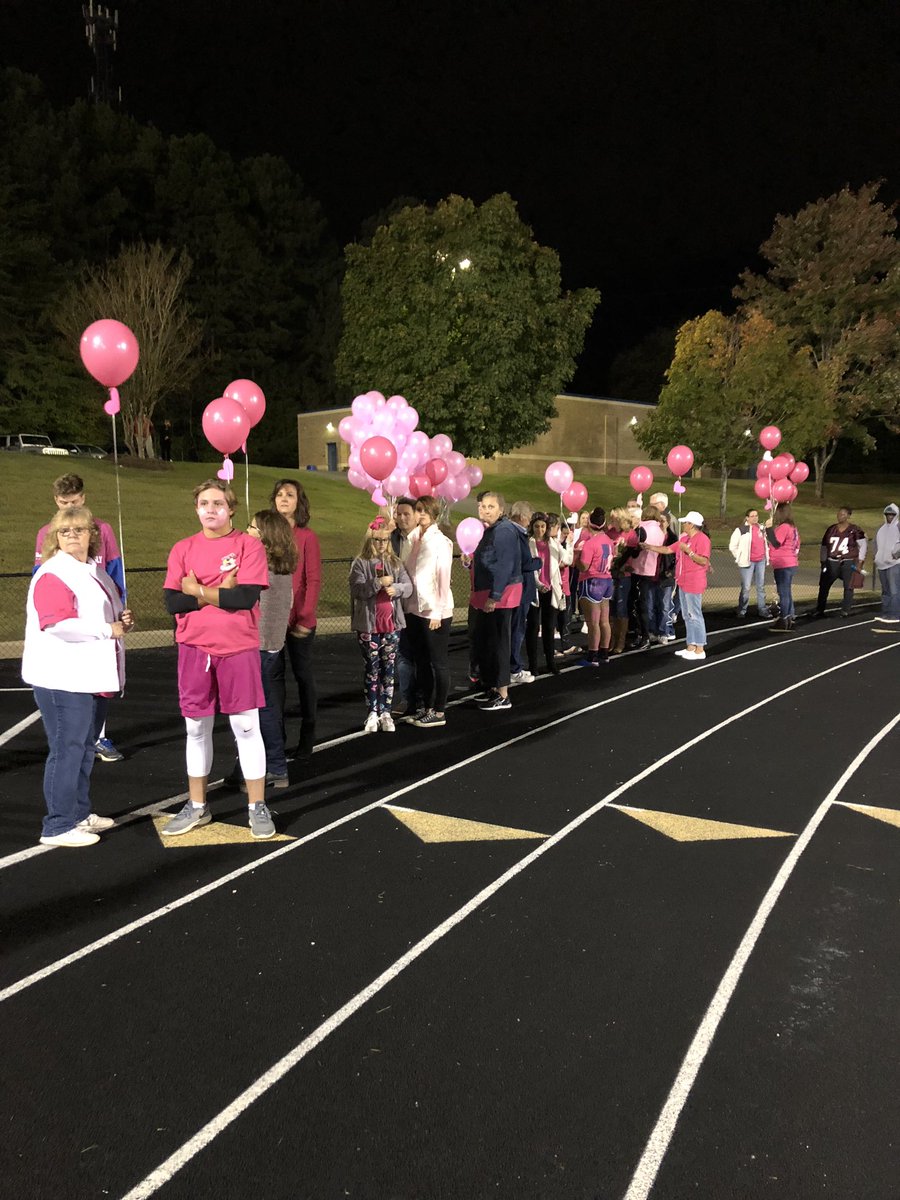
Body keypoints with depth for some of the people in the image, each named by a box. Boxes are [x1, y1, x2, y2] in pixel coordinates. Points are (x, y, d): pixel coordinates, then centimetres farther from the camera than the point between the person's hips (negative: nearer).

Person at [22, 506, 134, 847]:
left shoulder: (94, 571, 15)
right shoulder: (53, 575, -15)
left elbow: (104, 613, 29)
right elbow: (57, 624, -27)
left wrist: (123, 618, 6)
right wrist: (108, 629, -20)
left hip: (89, 677, 10)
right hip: (61, 679, -10)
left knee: (84, 748, 18)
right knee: (67, 750, -5)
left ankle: (79, 814, 31)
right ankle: (57, 827, 5)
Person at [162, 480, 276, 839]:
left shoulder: (248, 545, -3)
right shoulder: (183, 549, 6)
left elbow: (247, 597, -15)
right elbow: (173, 601, -4)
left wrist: (198, 591, -9)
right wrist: (220, 593, -13)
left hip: (238, 648, -3)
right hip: (194, 648, 3)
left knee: (246, 726, 1)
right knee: (196, 728, 12)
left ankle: (258, 807, 13)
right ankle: (196, 806, 25)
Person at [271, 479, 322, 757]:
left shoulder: (307, 536, -4)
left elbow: (313, 580, -7)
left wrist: (305, 617, -12)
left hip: (300, 621, -3)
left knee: (303, 675, 7)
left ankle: (307, 736, 18)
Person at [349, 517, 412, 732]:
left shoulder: (395, 562, 8)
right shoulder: (360, 563, -2)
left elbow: (408, 586, 3)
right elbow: (357, 589, -14)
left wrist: (396, 588, -17)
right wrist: (378, 583, -25)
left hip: (391, 624, 3)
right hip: (368, 625, -3)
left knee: (388, 668, 7)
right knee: (372, 669, 4)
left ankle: (385, 712, 15)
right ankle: (372, 713, 12)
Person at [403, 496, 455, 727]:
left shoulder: (441, 541, -8)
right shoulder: (415, 539, 10)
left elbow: (443, 578, -11)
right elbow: (409, 575, 12)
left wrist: (437, 612, -14)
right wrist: (406, 604, 5)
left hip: (435, 611, -7)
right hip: (414, 610, 7)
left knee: (439, 662, 2)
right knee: (421, 662, 13)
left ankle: (438, 713, 9)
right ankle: (426, 708, 23)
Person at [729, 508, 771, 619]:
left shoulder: (761, 528, 12)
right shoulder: (741, 529, -7)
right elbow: (732, 546, -6)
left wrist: (766, 555, 18)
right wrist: (740, 558, -5)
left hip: (761, 561, 6)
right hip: (748, 562, -6)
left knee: (761, 586, 10)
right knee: (746, 587, -5)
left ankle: (762, 609, 17)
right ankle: (742, 610, 4)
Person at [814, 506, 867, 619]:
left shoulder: (854, 530, -5)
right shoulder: (831, 529, 7)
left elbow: (863, 545, -3)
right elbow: (823, 547, 13)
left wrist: (860, 561, -6)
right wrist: (823, 562, 11)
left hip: (848, 563, -3)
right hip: (832, 562, 3)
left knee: (848, 586, 0)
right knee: (824, 585, 3)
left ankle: (845, 610, 8)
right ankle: (819, 610, 10)